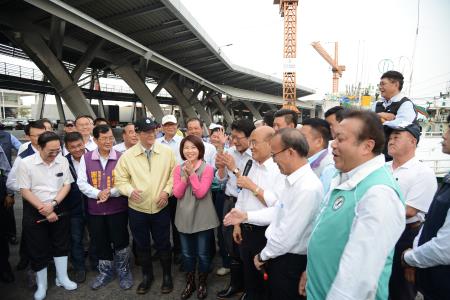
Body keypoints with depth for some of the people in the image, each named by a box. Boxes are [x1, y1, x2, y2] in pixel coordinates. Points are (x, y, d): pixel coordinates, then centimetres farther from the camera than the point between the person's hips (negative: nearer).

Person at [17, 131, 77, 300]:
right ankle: (41, 285, 27)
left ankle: (62, 278, 31)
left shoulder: (63, 161, -5)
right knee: (38, 249, 9)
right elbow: (25, 191, -12)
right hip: (34, 212, -2)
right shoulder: (26, 163, -12)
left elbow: (67, 185, -2)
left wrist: (53, 204, -15)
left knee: (61, 245, 12)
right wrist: (43, 210, -14)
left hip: (58, 208, 3)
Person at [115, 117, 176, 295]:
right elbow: (120, 179, -2)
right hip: (137, 209, 1)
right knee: (142, 245, 17)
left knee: (163, 244, 12)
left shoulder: (167, 152, -4)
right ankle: (147, 275, 39)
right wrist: (130, 190, -20)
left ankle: (167, 276, 34)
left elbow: (174, 174, 1)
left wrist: (167, 191, -12)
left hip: (160, 208, 0)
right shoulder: (127, 155, -5)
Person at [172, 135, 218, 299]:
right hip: (184, 218, 3)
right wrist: (185, 175, -19)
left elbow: (201, 193, -19)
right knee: (187, 253, 17)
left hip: (203, 218, -3)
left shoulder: (207, 168, -11)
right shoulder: (178, 169, 1)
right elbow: (177, 194, -8)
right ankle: (190, 282, 39)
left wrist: (192, 173, -23)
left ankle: (202, 283, 35)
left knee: (203, 254, 11)